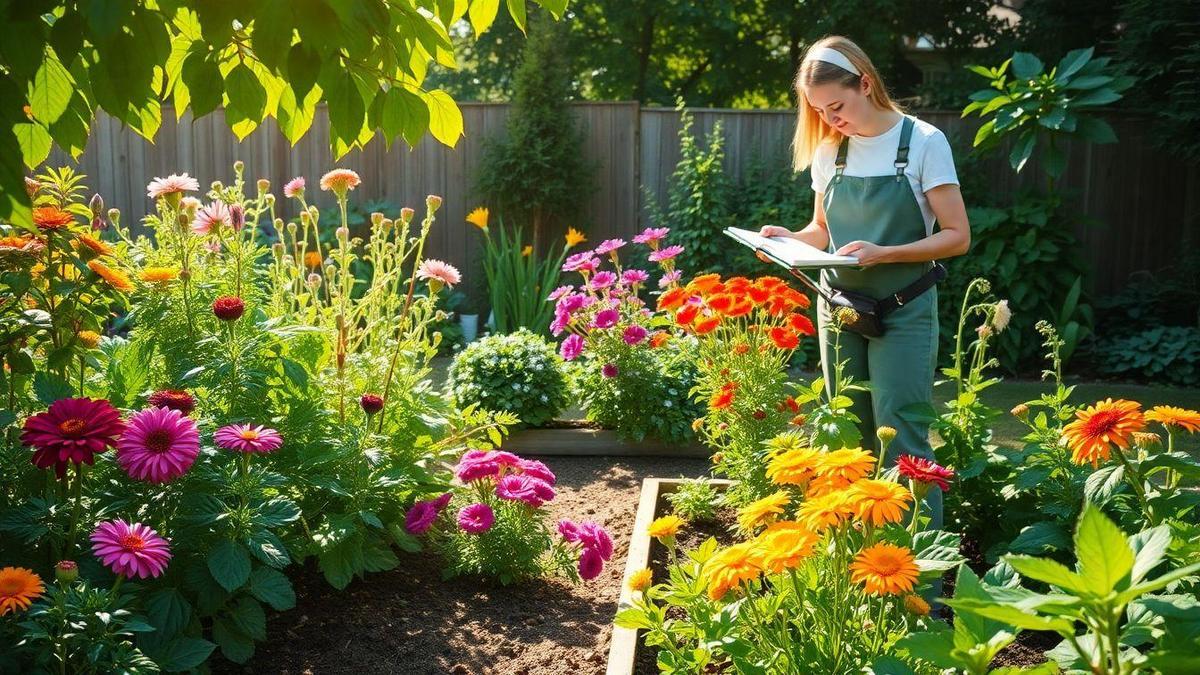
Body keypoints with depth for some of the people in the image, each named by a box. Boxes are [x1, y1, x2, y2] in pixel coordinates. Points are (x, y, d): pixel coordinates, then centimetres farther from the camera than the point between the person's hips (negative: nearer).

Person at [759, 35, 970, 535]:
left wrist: (882, 254, -23)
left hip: (903, 314, -5)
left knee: (902, 444, -8)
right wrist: (789, 239, -6)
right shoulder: (829, 151, 5)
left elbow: (956, 236, -10)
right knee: (852, 440, 10)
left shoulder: (923, 142, -9)